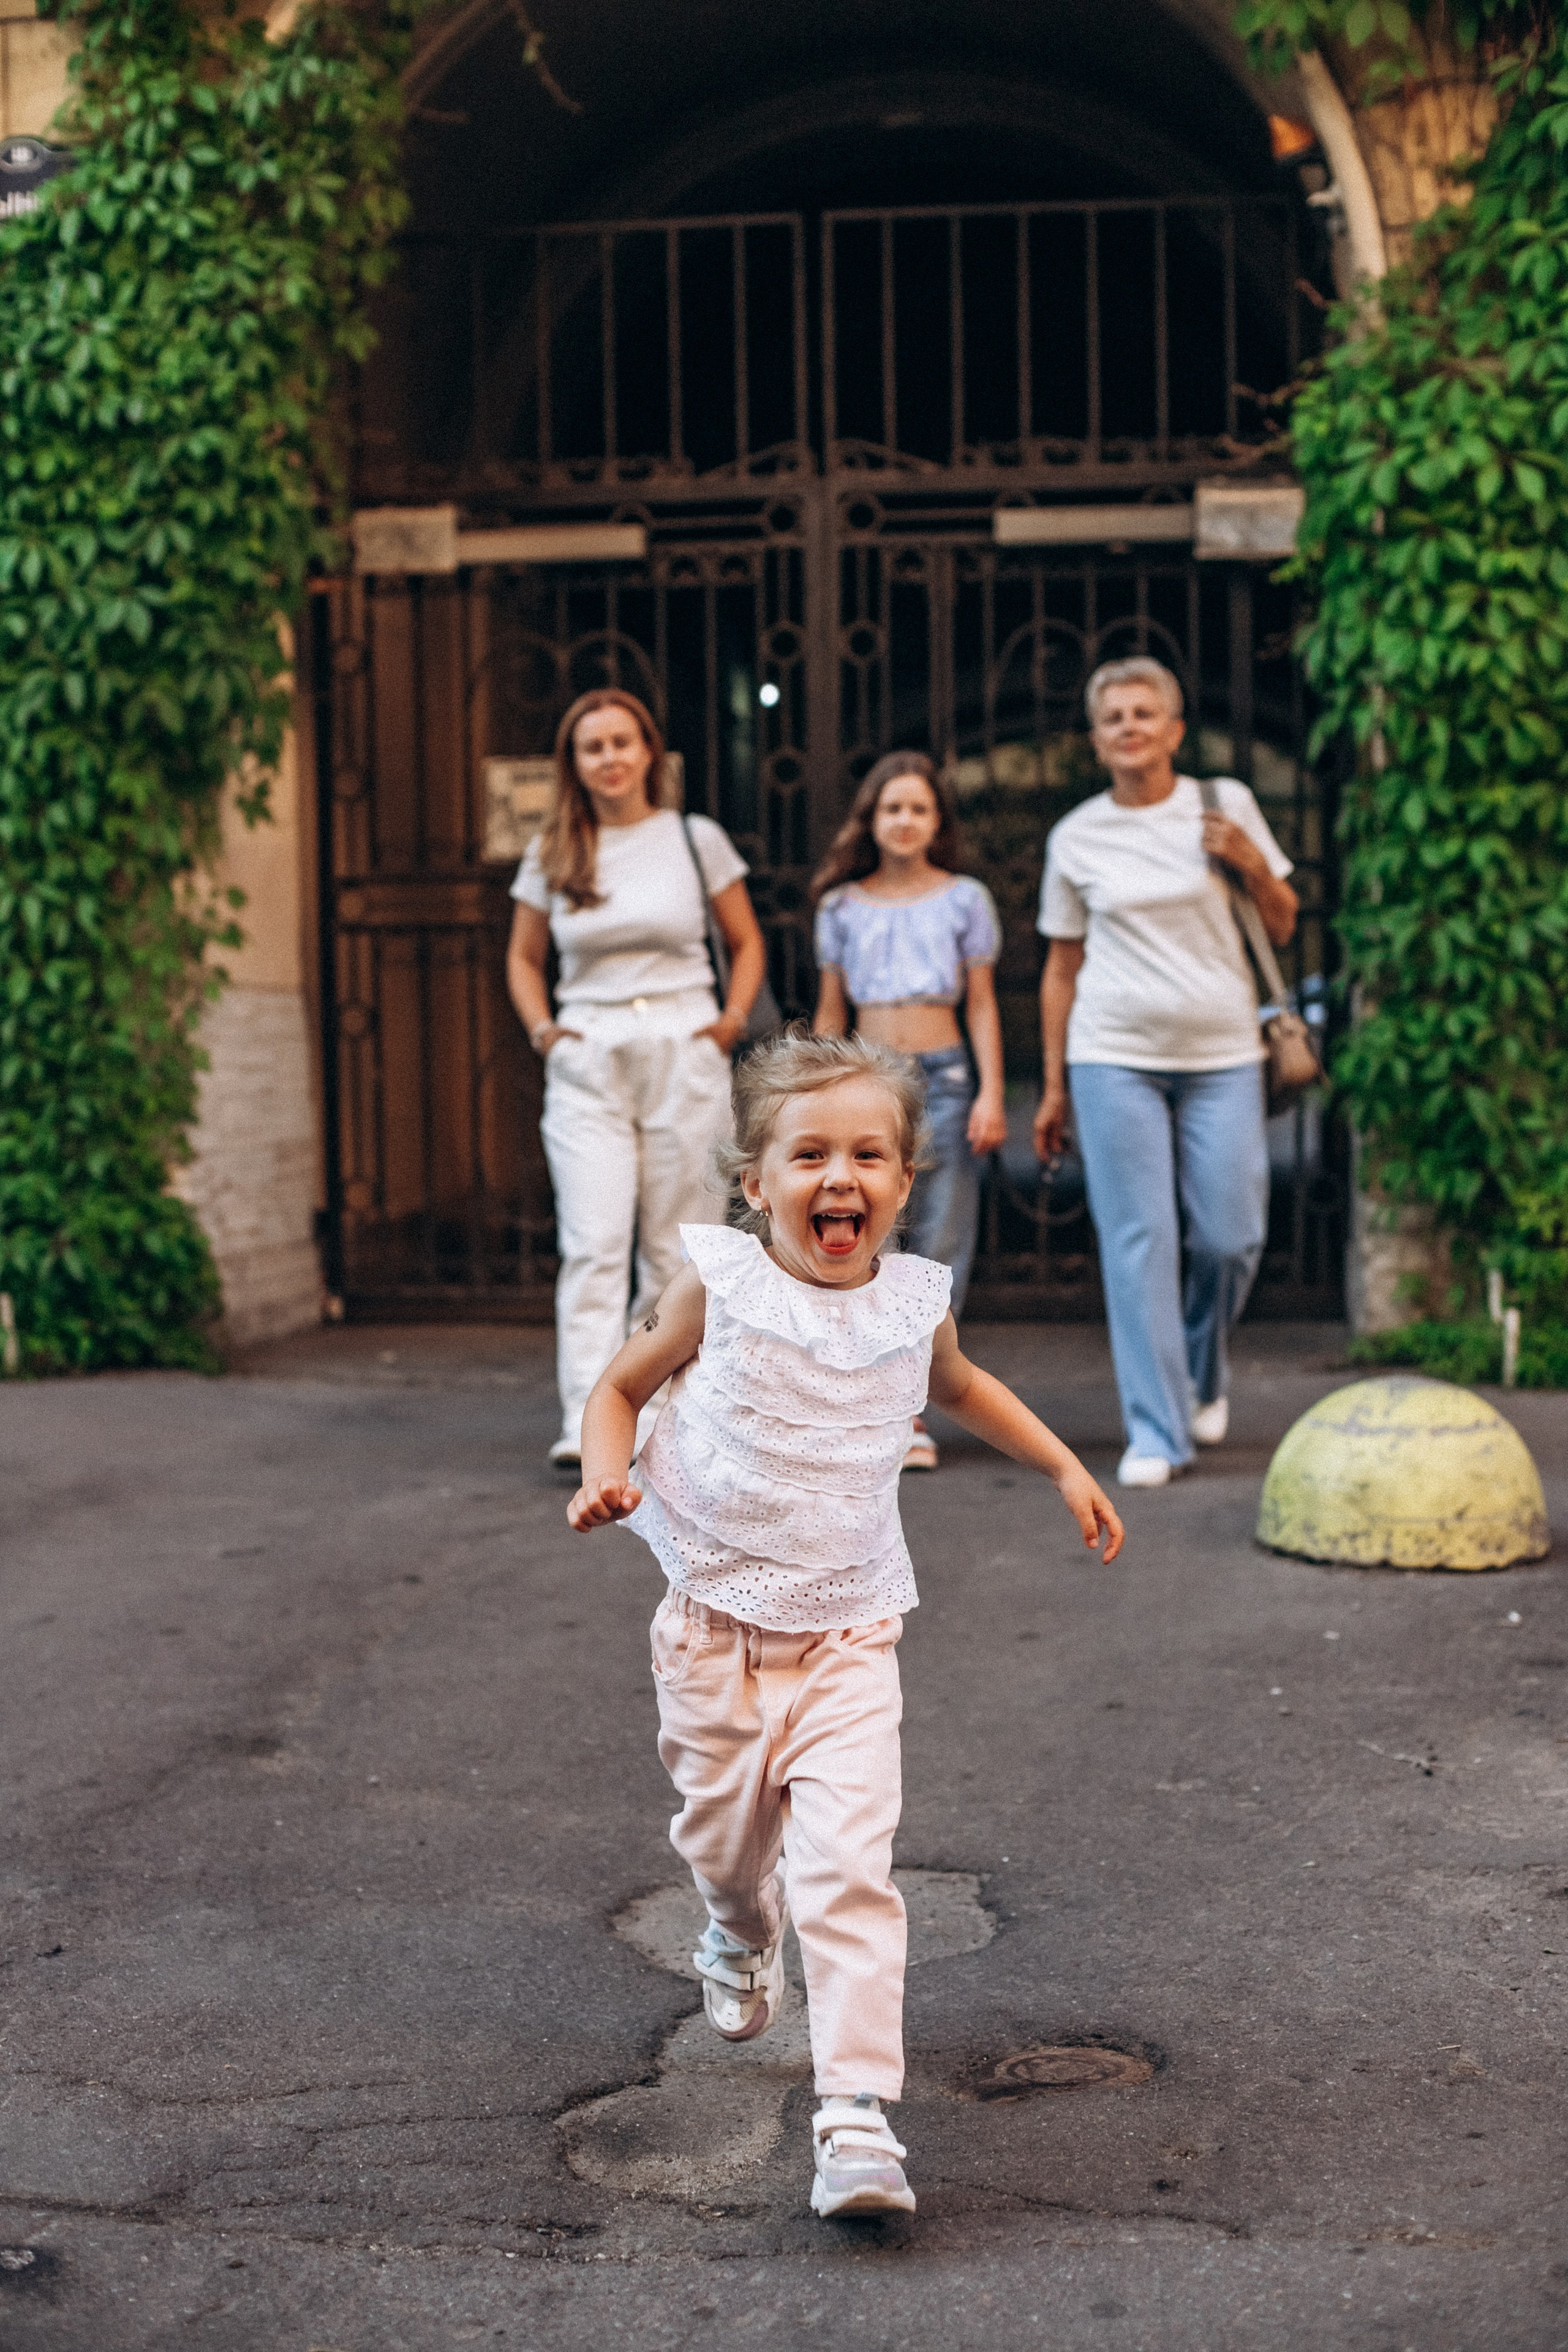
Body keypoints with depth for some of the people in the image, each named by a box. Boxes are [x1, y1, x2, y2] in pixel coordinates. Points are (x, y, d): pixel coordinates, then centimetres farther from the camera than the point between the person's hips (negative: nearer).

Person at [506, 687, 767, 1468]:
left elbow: (746, 941, 15)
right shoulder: (552, 856, 8)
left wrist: (734, 1018, 0)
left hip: (684, 1058, 0)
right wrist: (541, 1028, 5)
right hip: (587, 1064, 0)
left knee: (675, 1250, 3)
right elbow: (523, 957, 20)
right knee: (593, 1243, -12)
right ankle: (587, 1422, -19)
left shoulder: (696, 839, 5)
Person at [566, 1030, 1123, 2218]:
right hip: (715, 1625, 0)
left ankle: (859, 2113, -13)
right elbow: (621, 1384, 3)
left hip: (849, 1638, 0)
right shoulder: (719, 1286, -10)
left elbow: (959, 1385, 23)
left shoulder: (914, 1301, -1)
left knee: (850, 1868, -14)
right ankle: (741, 1939, 54)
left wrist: (1064, 1465, 21)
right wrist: (604, 1475, -17)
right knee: (726, 1839, 18)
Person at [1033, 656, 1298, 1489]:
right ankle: (1155, 1430, 3)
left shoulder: (1225, 803, 5)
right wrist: (1054, 1087, 9)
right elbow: (1062, 966, 11)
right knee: (1138, 1241, -4)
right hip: (1114, 1057, 0)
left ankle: (1203, 1373, 29)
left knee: (1230, 1237, -1)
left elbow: (1284, 927, 11)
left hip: (1222, 1053, 1)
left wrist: (1253, 865, -10)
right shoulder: (1076, 838, 5)